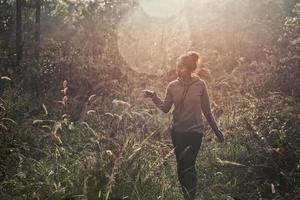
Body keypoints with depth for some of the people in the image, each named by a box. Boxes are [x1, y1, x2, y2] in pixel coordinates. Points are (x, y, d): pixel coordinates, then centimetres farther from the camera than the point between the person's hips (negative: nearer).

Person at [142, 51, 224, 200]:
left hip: (195, 132, -3)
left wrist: (216, 130, 6)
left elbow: (206, 110, 3)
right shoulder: (172, 86, 0)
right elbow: (165, 108, 1)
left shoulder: (200, 85, -5)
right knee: (181, 167, 10)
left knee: (188, 167, -12)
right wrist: (153, 97, -13)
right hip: (177, 132, 3)